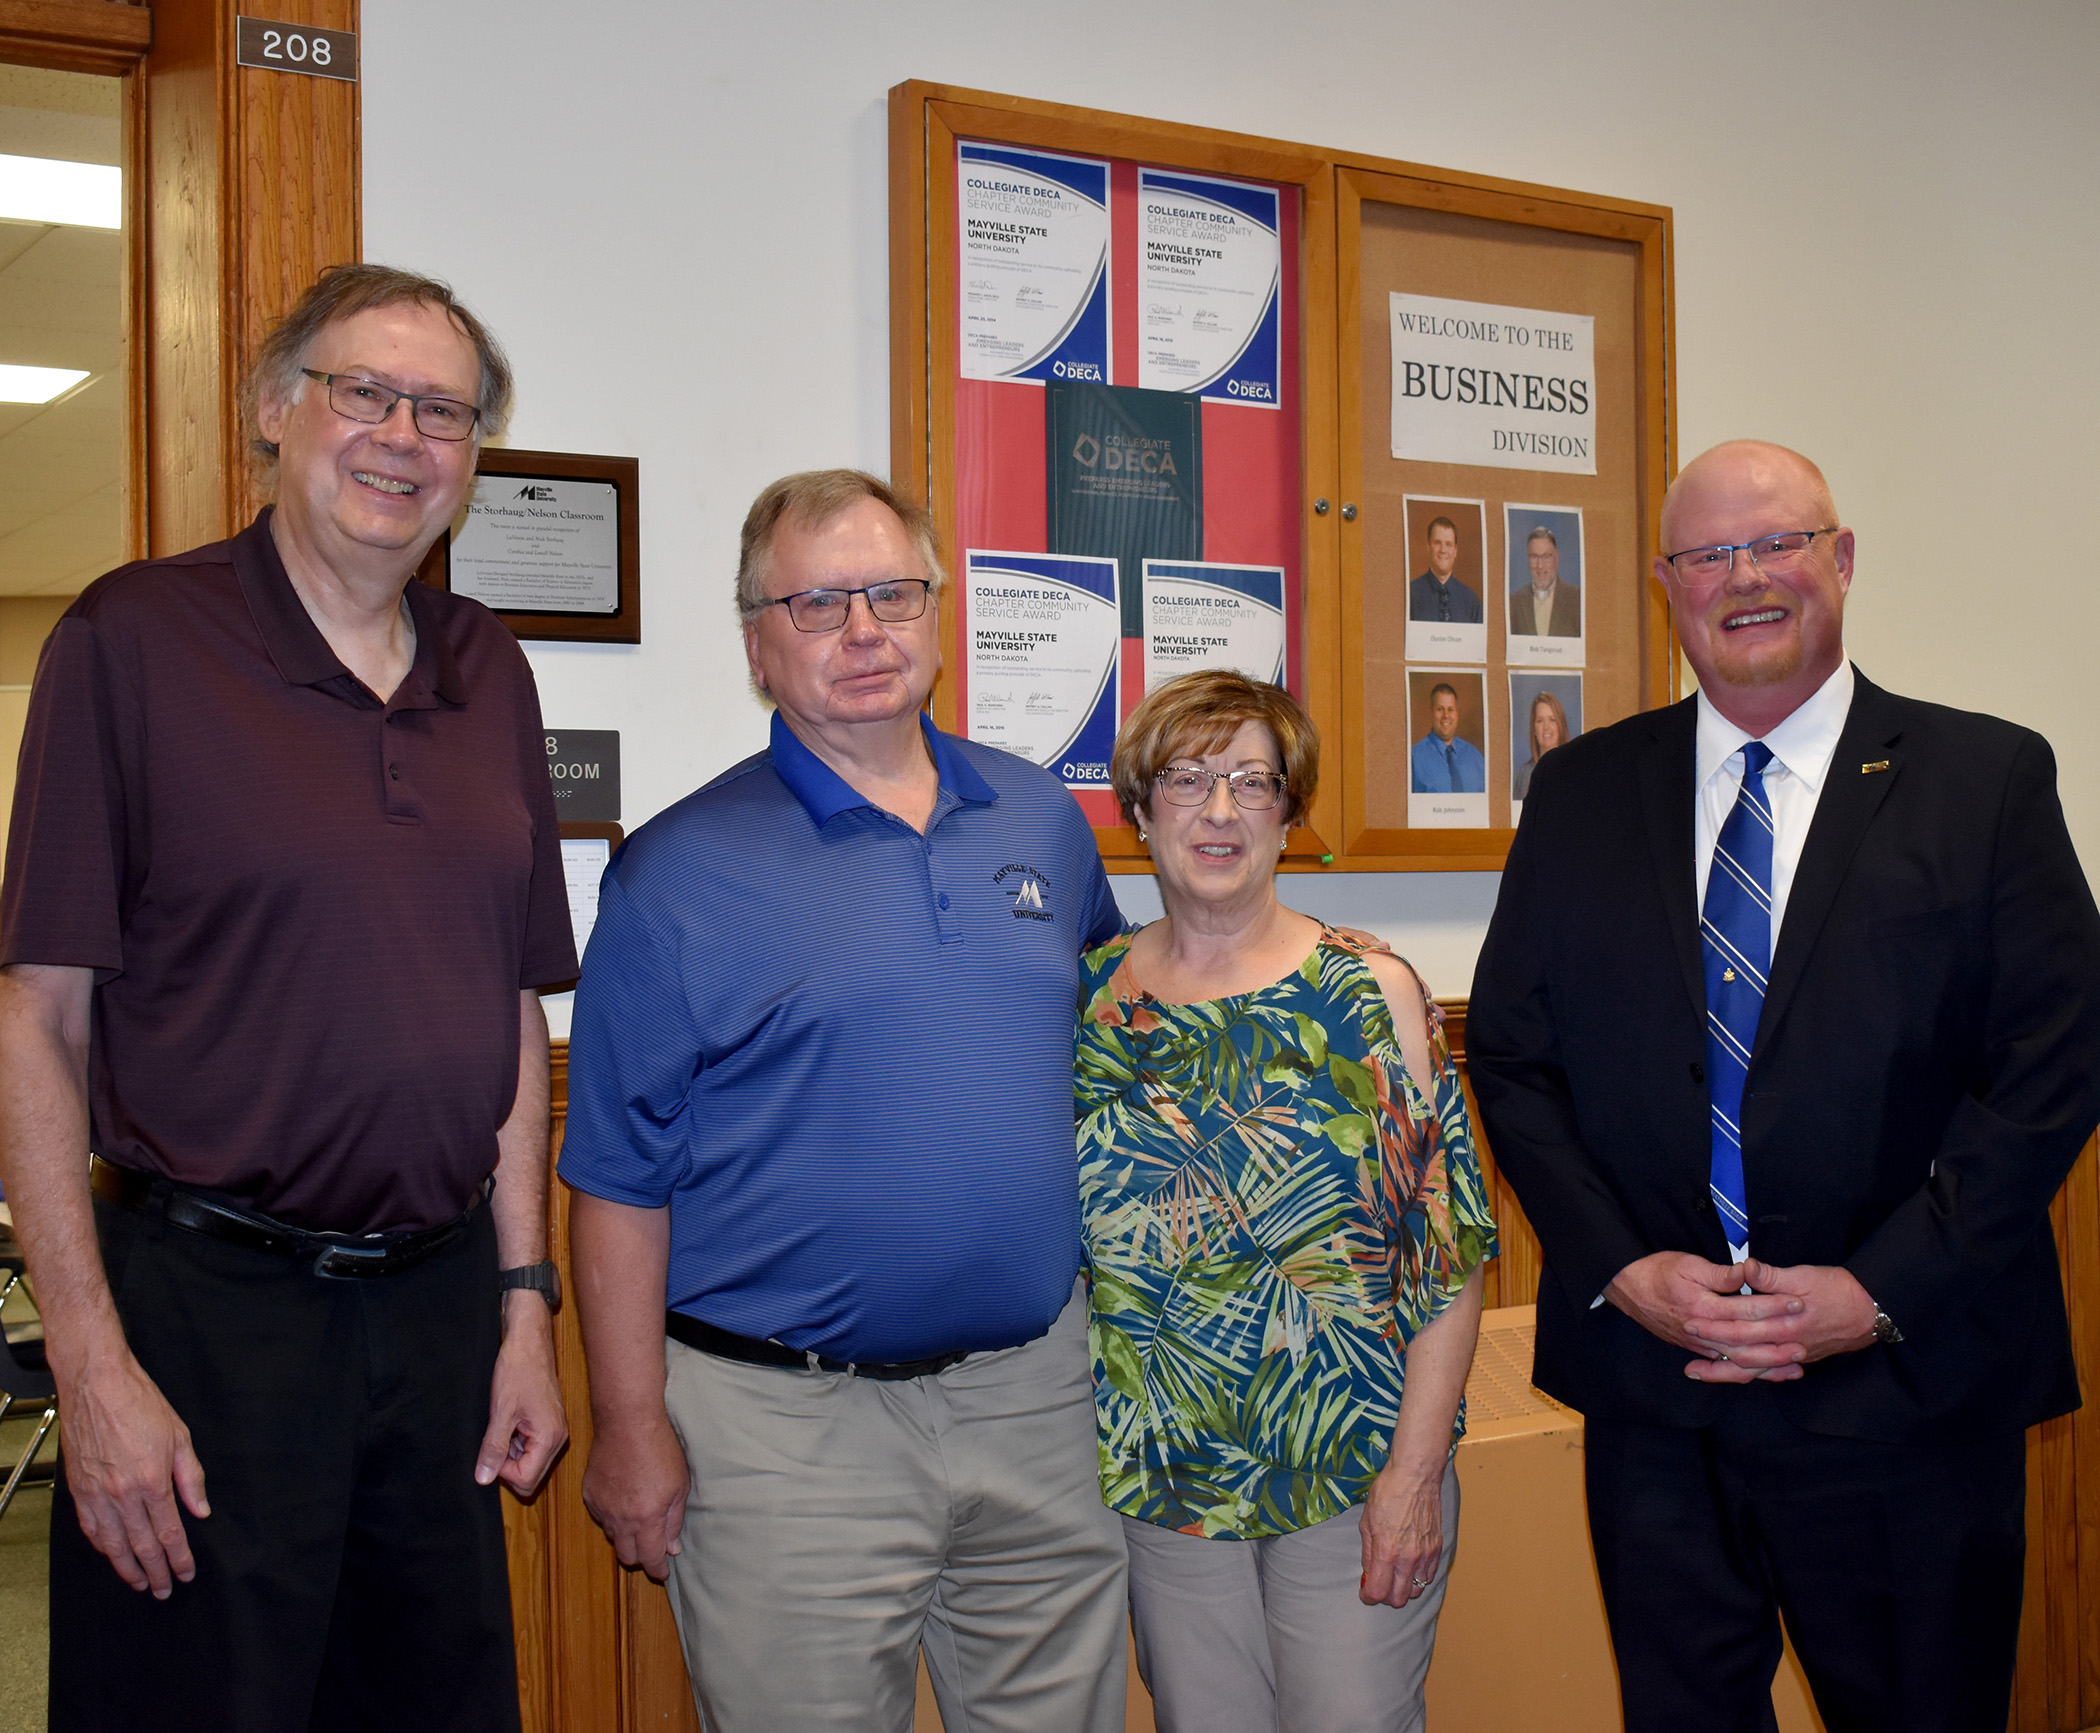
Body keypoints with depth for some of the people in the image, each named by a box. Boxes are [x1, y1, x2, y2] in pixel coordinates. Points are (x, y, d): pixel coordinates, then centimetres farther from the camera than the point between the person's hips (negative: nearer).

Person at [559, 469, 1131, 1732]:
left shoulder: (1045, 821, 7)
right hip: (789, 1426, -4)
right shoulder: (682, 873, -7)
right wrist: (632, 1425, -8)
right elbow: (621, 1179, -6)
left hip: (1036, 1389, 5)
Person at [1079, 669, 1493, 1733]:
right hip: (1156, 1474, 3)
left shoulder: (1369, 993, -6)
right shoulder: (1085, 999, 2)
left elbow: (1448, 1249, -7)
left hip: (1356, 1476, -2)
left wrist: (1415, 1472, -12)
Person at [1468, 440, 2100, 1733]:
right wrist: (1619, 1269, -7)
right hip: (1648, 1390, 2)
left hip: (1906, 1393, -2)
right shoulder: (1583, 792, 7)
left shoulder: (1987, 779, 0)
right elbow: (1512, 1053, 6)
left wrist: (1883, 1290, -12)